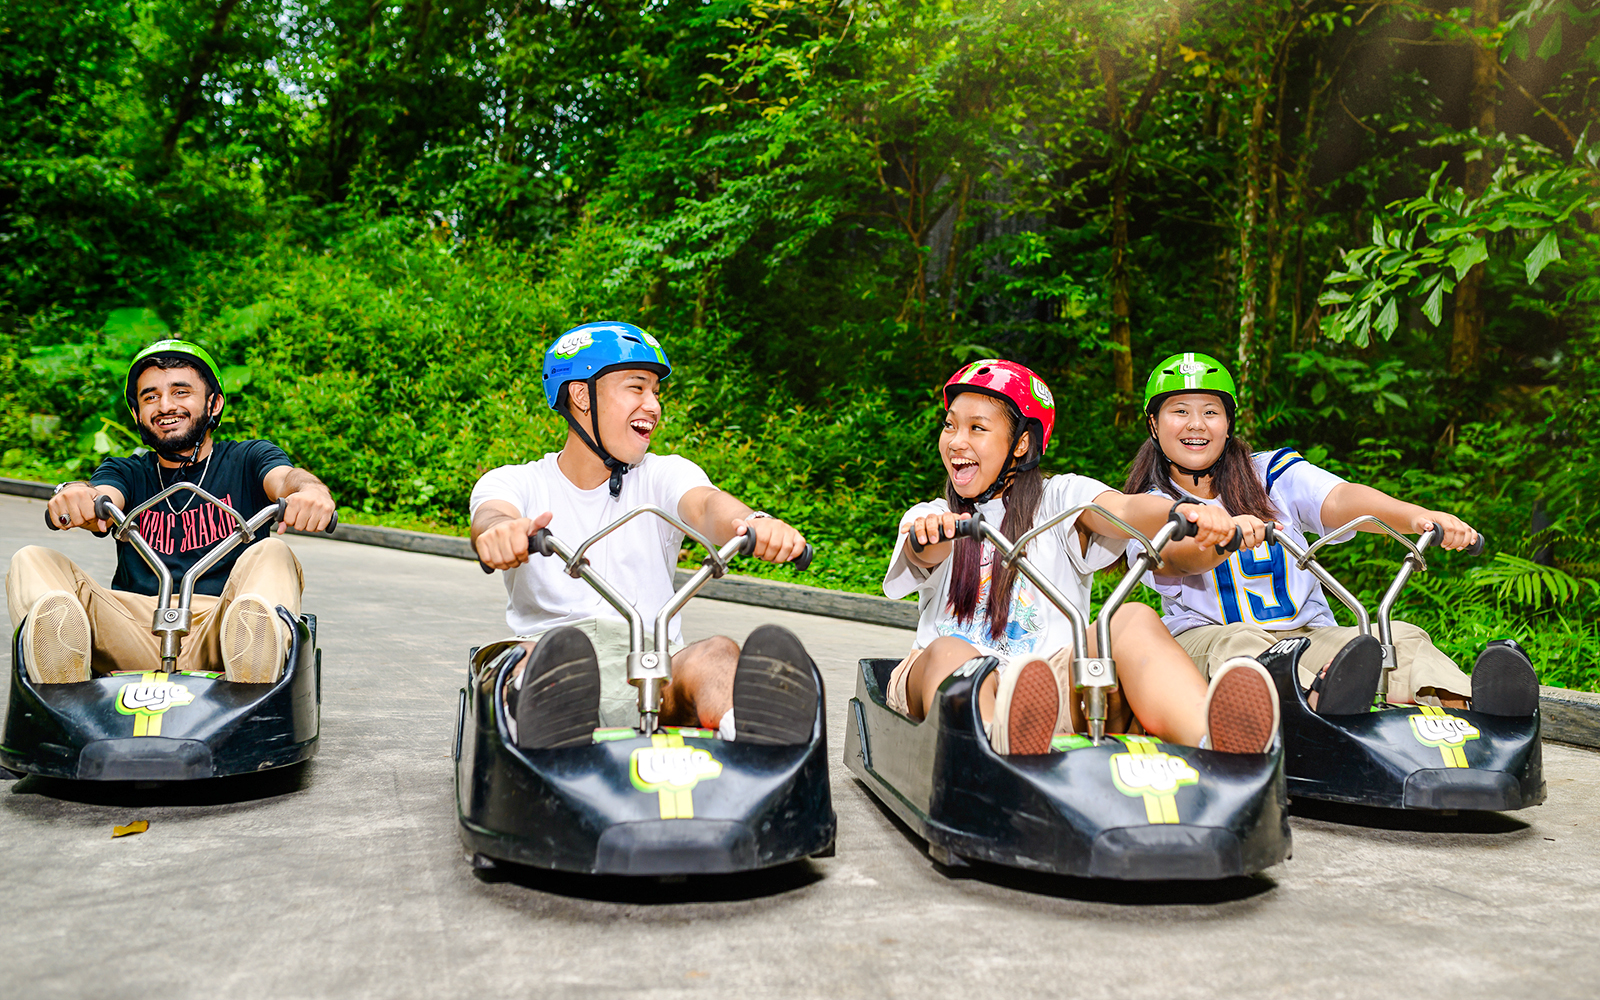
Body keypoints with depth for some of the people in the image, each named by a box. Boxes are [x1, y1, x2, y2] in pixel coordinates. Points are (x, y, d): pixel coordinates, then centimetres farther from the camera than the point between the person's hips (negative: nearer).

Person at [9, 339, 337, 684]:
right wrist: (76, 495, -30)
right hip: (136, 638, 2)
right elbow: (103, 498, -3)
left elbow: (285, 477, -9)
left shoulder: (247, 459, 15)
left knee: (272, 553, -27)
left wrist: (310, 489, -36)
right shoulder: (127, 473, 22)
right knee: (30, 562, -13)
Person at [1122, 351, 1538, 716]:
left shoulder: (1271, 473, 11)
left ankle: (1473, 710, -51)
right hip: (1204, 640, -3)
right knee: (1242, 644, -36)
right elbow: (1179, 558, -19)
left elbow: (1339, 499, -9)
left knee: (1400, 637, -23)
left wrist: (1418, 516, -30)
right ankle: (1324, 704, -67)